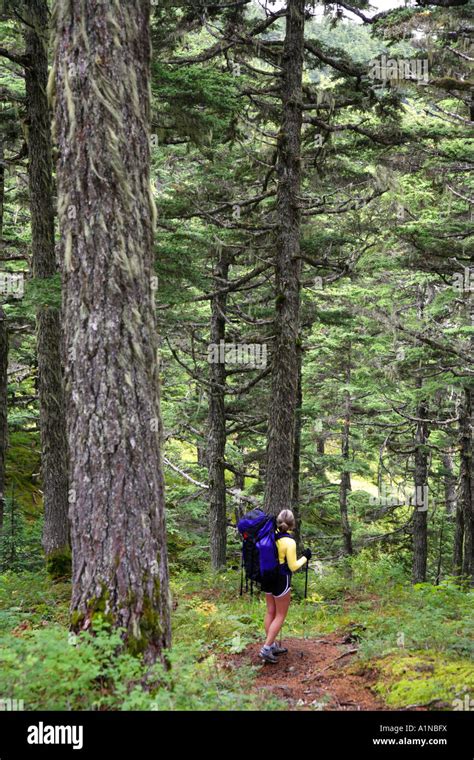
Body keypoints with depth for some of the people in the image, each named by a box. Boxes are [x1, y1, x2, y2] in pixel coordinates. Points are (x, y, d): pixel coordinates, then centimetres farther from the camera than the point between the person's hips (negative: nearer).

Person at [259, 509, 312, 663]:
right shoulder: (289, 542, -20)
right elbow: (293, 566, -14)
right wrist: (305, 557, 0)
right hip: (281, 580, -6)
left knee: (271, 612, 16)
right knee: (280, 616, 5)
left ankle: (272, 646, 24)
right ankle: (266, 648, -1)